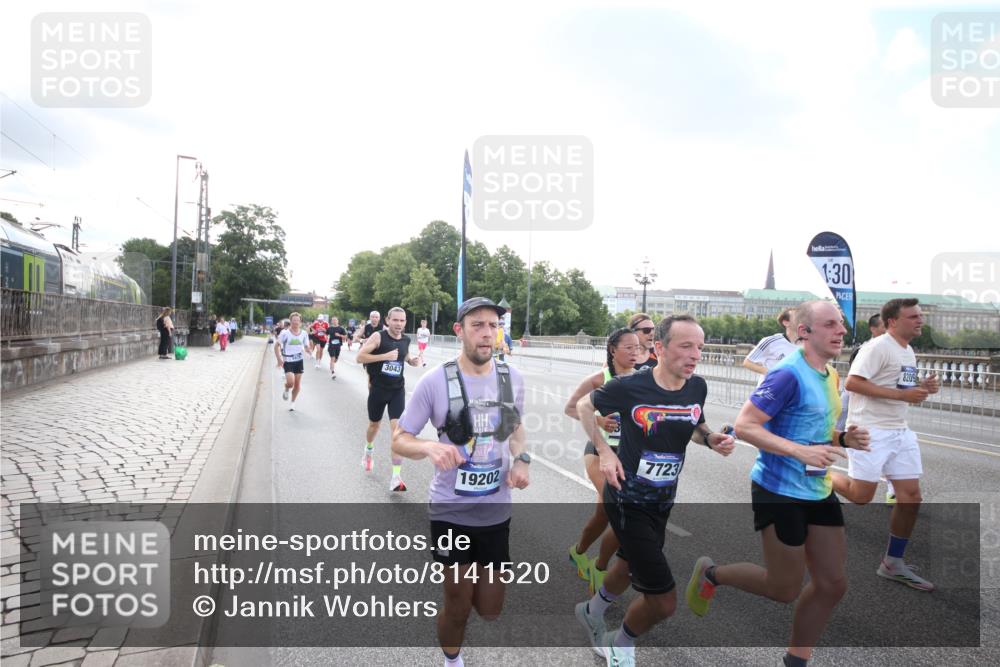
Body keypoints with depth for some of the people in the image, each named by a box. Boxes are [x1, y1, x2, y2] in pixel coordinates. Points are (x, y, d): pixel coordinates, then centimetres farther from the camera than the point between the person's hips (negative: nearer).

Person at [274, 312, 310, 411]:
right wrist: (279, 359, -16)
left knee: (297, 383, 7)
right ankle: (286, 391, 17)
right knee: (290, 382, -20)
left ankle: (292, 402, 27)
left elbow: (306, 347, 9)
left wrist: (308, 349, -16)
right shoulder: (285, 333, -10)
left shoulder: (304, 334, 1)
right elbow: (277, 346, -5)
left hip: (299, 361, 3)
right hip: (288, 361, -3)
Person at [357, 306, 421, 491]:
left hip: (397, 390, 2)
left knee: (397, 428, -12)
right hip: (378, 389, -2)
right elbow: (360, 357, -19)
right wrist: (385, 356, -26)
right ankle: (369, 450, 55)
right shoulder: (378, 336, -13)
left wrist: (413, 361, 0)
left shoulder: (406, 340, 2)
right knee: (374, 424, 20)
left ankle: (396, 476, -11)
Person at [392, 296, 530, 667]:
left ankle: (468, 577, 50)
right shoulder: (435, 380, -15)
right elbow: (399, 441, -9)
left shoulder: (512, 377, -2)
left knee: (489, 608, 15)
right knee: (458, 608, 11)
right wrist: (430, 446, -31)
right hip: (451, 512, -4)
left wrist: (521, 459, -4)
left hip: (496, 511, 4)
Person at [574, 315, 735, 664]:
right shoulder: (630, 386, -22)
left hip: (663, 501, 7)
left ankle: (593, 611, 59)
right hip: (627, 501, -6)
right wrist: (604, 451, -15)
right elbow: (584, 405, -4)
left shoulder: (698, 387, -6)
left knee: (629, 565, 28)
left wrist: (713, 439, -9)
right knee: (664, 601, -7)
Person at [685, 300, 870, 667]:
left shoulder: (831, 375, 10)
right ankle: (711, 573, 27)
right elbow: (744, 426, -23)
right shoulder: (789, 374, -19)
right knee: (785, 590, 3)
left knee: (833, 583, 10)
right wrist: (802, 452, -30)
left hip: (819, 491, 9)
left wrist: (844, 439, 1)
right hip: (780, 492, -9)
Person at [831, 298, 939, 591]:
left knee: (911, 497, 6)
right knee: (861, 496, -6)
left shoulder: (909, 352, 14)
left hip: (900, 432, 9)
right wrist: (901, 395, -23)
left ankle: (893, 563, 19)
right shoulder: (877, 347, -14)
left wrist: (923, 387, 4)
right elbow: (852, 383, -23)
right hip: (870, 431, -9)